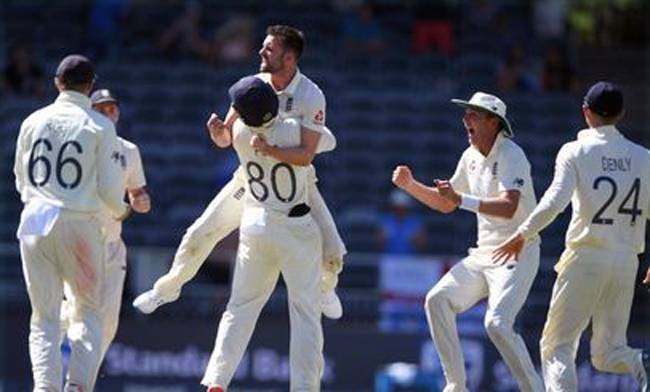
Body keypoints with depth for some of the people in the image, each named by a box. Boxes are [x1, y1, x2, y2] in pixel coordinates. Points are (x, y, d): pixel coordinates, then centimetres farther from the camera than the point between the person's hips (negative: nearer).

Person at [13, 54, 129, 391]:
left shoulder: (33, 122, 7)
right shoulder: (100, 126, -2)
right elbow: (109, 187, -3)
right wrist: (120, 211, 19)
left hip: (35, 223, 2)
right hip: (79, 224, -2)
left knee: (44, 316, 7)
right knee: (89, 310, 12)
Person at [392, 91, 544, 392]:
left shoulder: (511, 156, -15)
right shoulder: (471, 156, 10)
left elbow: (509, 208, -30)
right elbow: (446, 204, 20)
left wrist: (462, 200, -39)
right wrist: (410, 185, 6)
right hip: (483, 254, 8)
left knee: (497, 323, -24)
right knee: (438, 300, -4)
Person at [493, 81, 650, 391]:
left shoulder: (576, 152, -3)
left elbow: (555, 201, -16)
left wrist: (523, 234, -9)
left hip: (587, 257, -4)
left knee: (557, 345, 5)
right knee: (608, 353, 12)